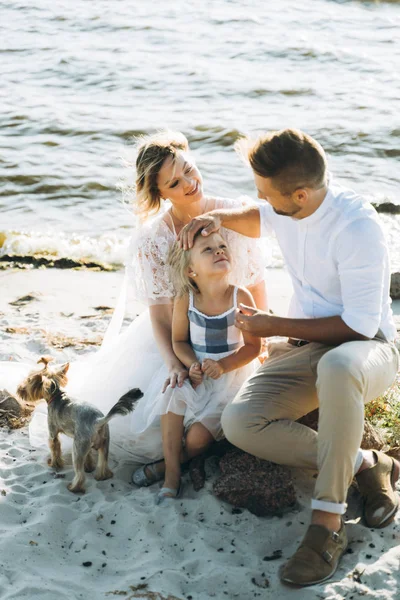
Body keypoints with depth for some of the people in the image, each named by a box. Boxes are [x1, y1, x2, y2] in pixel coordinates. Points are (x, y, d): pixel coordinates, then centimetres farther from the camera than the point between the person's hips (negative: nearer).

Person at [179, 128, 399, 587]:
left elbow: (360, 325, -22)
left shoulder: (357, 228, -25)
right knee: (239, 422, -21)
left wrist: (274, 326, -16)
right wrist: (219, 217, 1)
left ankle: (327, 522, -34)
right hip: (305, 349, 7)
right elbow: (259, 221, 23)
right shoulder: (284, 205, -3)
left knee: (336, 367, -45)